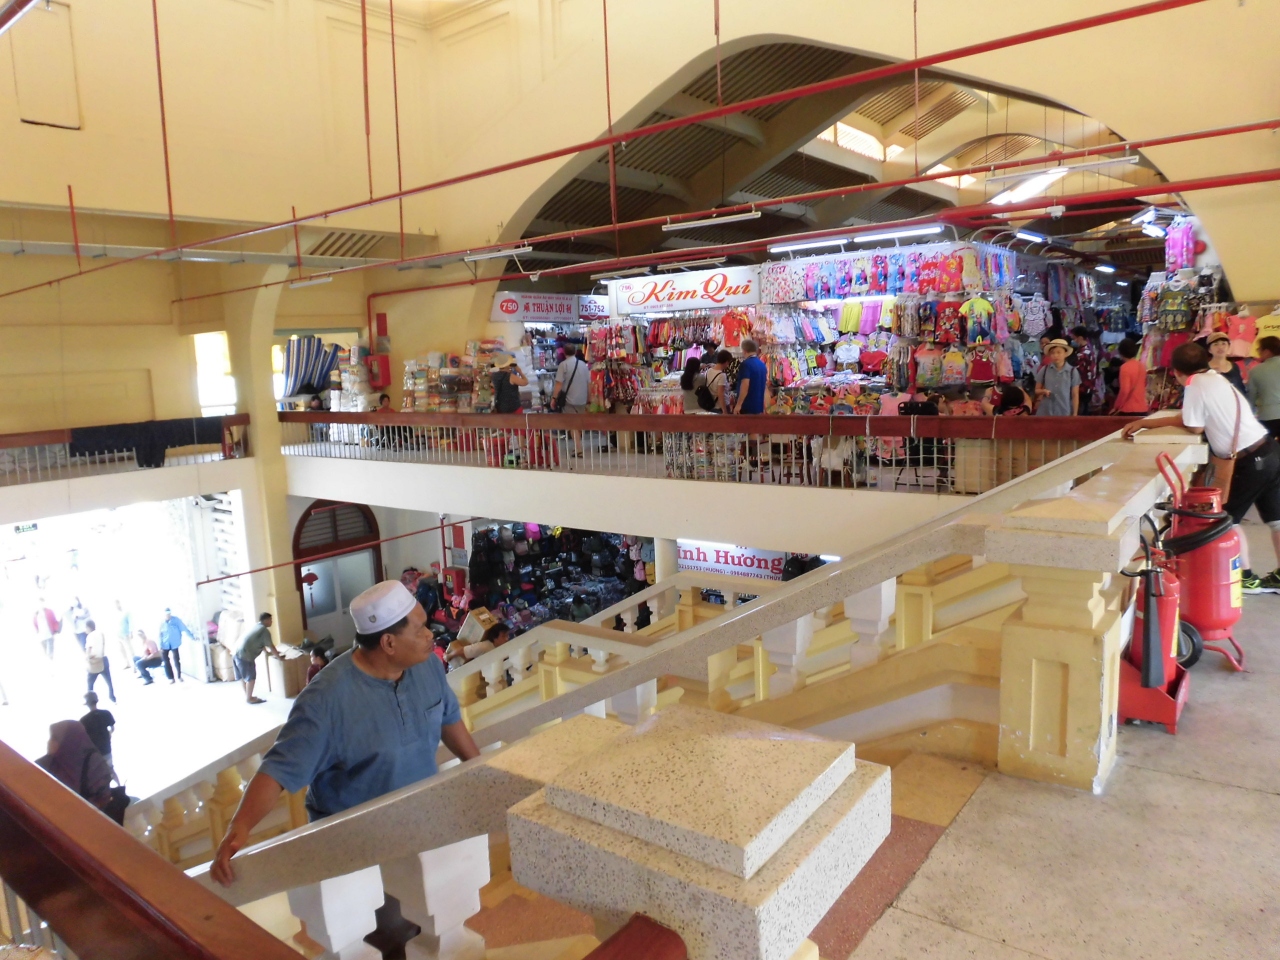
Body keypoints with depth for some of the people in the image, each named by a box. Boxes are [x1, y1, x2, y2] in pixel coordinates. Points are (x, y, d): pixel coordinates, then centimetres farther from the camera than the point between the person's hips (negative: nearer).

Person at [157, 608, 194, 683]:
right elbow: (160, 635, 1)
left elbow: (184, 628, -10)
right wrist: (160, 646, -2)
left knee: (176, 661, -3)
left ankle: (179, 677, 11)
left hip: (174, 644, -2)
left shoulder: (176, 620, -8)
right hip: (165, 645, 2)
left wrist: (192, 636, -15)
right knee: (166, 661, 3)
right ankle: (171, 678, 14)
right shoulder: (161, 622, -3)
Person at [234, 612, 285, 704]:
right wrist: (279, 657, 6)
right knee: (251, 677, 3)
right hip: (245, 655, -9)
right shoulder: (264, 630, -6)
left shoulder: (256, 627, 23)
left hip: (236, 652, 9)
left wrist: (268, 652, 44)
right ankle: (249, 698, 10)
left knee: (243, 676, 19)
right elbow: (270, 646, -4)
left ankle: (247, 696, 30)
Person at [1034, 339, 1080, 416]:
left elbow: (1075, 395, 4)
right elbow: (1037, 390, 11)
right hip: (1045, 412, 1)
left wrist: (1074, 414, 0)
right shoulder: (1044, 370, 3)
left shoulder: (1073, 371, 0)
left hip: (1064, 413, -1)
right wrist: (1043, 391, -13)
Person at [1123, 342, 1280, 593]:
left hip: (1252, 459, -9)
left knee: (1230, 518, 6)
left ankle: (1248, 578, 12)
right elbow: (1186, 417, 18)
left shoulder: (1195, 385, -14)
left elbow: (1195, 427, -6)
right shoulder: (1214, 377, 13)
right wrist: (1144, 423, 18)